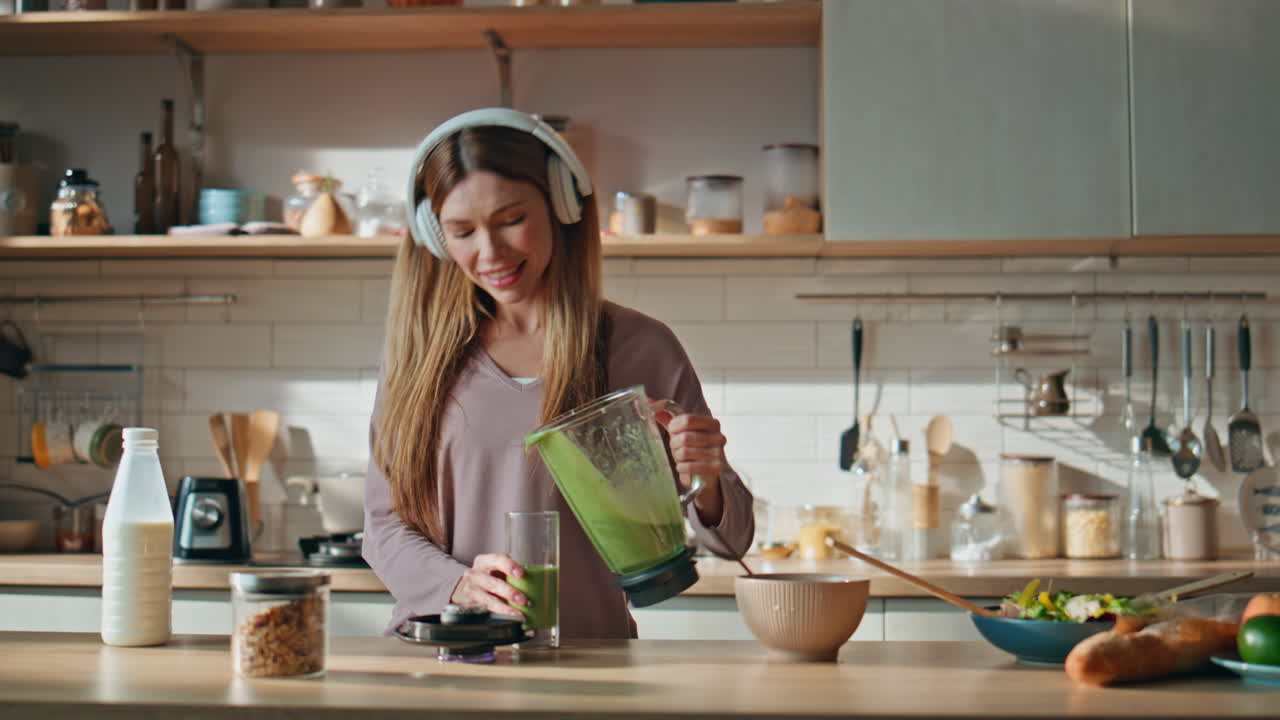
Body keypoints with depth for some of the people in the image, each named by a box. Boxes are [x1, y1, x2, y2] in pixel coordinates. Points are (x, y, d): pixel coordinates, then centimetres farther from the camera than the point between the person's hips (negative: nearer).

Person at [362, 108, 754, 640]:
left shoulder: (640, 349, 4)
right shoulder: (419, 352, 9)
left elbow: (732, 537, 8)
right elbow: (383, 521, 9)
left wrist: (704, 485, -15)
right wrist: (460, 585, -11)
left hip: (586, 658, 0)